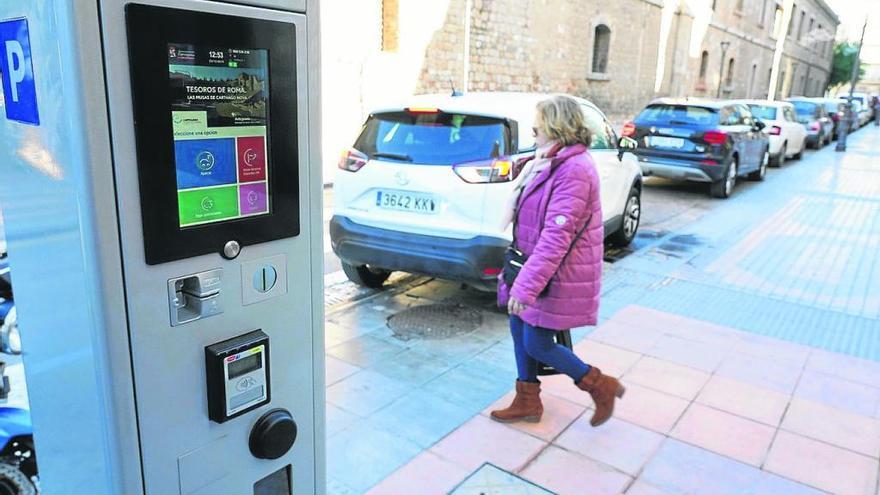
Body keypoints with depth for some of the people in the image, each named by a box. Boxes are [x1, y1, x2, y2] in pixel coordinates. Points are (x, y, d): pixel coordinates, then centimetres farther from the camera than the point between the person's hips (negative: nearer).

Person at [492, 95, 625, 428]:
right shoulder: (551, 161, 10)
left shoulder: (574, 169, -22)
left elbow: (557, 236, -29)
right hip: (533, 262, 10)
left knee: (536, 344, 0)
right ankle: (527, 402, 31)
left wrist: (526, 286, -30)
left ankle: (601, 387, 19)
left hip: (556, 275, -10)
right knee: (519, 328, 14)